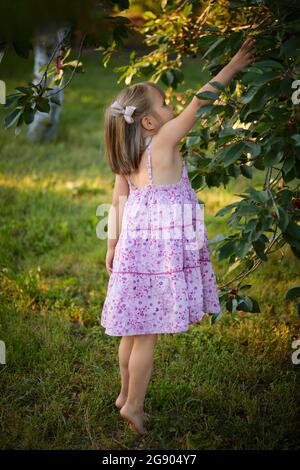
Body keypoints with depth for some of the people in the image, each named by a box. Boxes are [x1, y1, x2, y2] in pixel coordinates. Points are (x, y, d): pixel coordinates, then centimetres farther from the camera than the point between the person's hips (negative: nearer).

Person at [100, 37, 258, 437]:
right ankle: (134, 405, 13)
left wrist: (113, 243, 14)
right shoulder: (164, 141, -14)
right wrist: (234, 66, -5)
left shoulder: (125, 157, 6)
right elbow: (199, 103, -12)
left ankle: (126, 394, 31)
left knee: (135, 328, 18)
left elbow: (118, 202, 9)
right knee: (148, 333, 3)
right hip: (161, 249, -7)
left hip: (136, 244, 8)